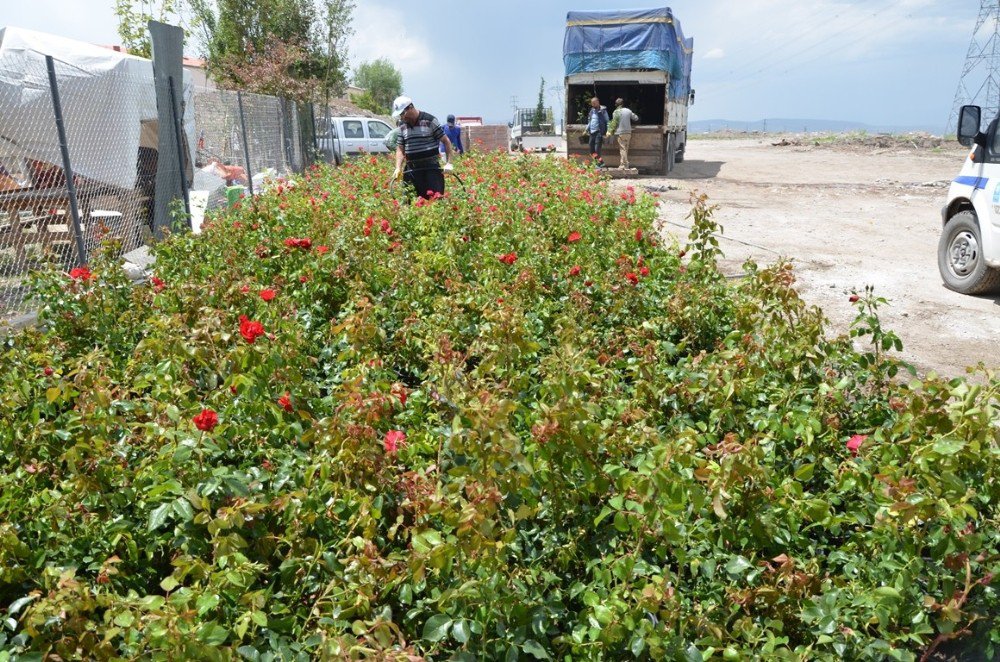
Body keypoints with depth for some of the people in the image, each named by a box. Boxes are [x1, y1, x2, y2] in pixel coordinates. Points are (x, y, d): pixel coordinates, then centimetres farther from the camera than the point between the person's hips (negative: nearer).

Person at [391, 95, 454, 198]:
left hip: (432, 168, -4)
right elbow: (400, 149, 13)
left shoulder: (430, 121, -4)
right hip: (412, 170, 4)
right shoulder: (402, 125, 11)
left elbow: (446, 141, -1)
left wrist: (449, 163, -10)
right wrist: (398, 168, -3)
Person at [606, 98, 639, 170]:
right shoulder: (628, 111, 7)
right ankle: (622, 163, 14)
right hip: (628, 132, 5)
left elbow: (614, 123, -7)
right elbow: (636, 118, 17)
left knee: (622, 149, -4)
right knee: (625, 148, 11)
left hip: (620, 133, -5)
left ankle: (625, 164, -10)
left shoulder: (616, 112, -7)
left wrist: (610, 131, 1)